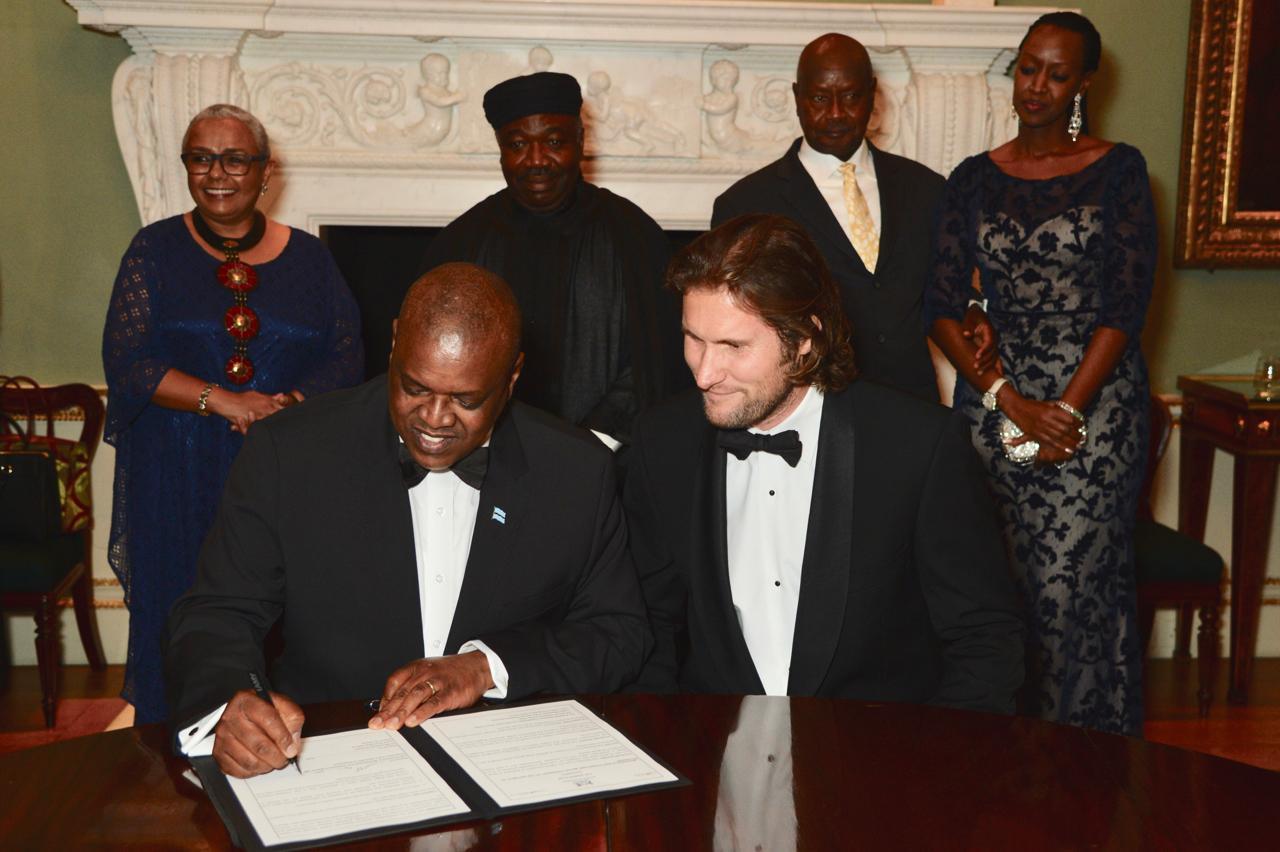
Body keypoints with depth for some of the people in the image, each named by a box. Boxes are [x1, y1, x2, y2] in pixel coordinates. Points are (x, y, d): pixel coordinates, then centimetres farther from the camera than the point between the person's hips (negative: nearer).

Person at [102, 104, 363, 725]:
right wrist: (224, 402, -15)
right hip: (177, 476, 0)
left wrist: (289, 405, -15)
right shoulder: (155, 251, 5)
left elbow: (347, 358, 4)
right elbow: (126, 362, -4)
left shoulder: (307, 257, 9)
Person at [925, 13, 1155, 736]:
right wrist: (1010, 400, -9)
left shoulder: (1118, 170, 3)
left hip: (1094, 403, -2)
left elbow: (1127, 304, -4)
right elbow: (944, 308, 3)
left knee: (1072, 588, -4)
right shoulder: (975, 179, 9)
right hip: (994, 402, 3)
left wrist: (1067, 409, -12)